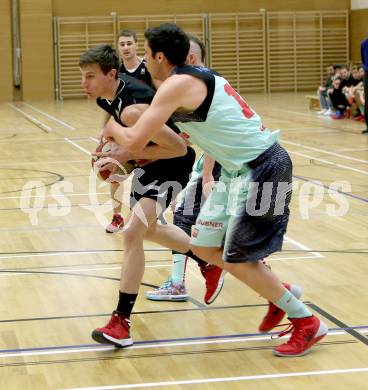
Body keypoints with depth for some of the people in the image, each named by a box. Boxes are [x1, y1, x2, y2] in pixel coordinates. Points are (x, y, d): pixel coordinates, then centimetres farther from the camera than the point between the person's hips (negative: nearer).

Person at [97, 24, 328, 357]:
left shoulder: (177, 85, -16)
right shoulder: (195, 79, 13)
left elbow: (135, 141, -19)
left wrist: (112, 130, 4)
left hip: (261, 167, -9)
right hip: (239, 167, 9)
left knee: (236, 259, -2)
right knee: (204, 247, 12)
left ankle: (307, 323, 10)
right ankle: (280, 293, 25)